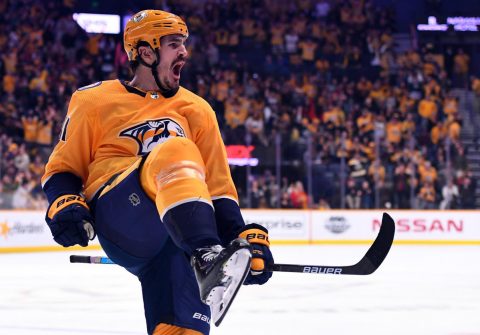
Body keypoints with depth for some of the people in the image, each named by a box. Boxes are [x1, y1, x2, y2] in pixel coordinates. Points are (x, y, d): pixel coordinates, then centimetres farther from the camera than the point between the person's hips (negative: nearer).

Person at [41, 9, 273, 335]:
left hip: (168, 236, 4)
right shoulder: (94, 101, 11)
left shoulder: (196, 109, 20)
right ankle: (206, 256, -48)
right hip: (114, 216, -3)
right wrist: (63, 204, -6)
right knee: (175, 152, -31)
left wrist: (246, 235, 6)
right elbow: (63, 168, 15)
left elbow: (218, 185, 19)